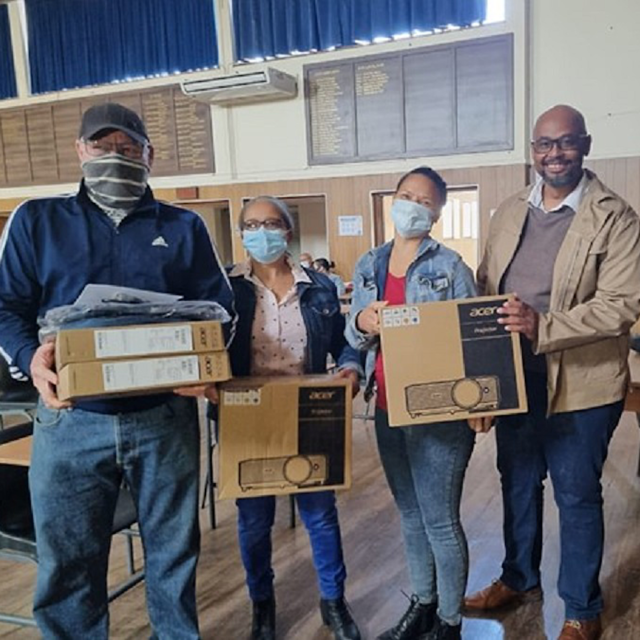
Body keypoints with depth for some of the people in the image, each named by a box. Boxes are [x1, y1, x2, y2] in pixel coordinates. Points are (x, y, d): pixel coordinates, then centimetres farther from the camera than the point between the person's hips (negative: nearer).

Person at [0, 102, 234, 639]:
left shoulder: (184, 228, 10)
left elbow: (218, 305, 6)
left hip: (165, 419, 1)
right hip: (70, 421, 0)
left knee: (174, 552, 14)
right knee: (67, 563, 10)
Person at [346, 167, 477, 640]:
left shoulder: (450, 267, -7)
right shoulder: (369, 265, 8)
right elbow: (353, 335, 10)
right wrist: (361, 323, -15)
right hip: (388, 410, 5)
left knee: (440, 521, 5)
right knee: (410, 515, 19)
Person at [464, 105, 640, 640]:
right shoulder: (509, 213, 7)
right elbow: (486, 289, 9)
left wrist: (542, 326, -29)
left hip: (580, 384, -5)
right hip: (514, 378, 5)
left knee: (576, 496, 9)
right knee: (517, 484, 20)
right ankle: (519, 579, 43)